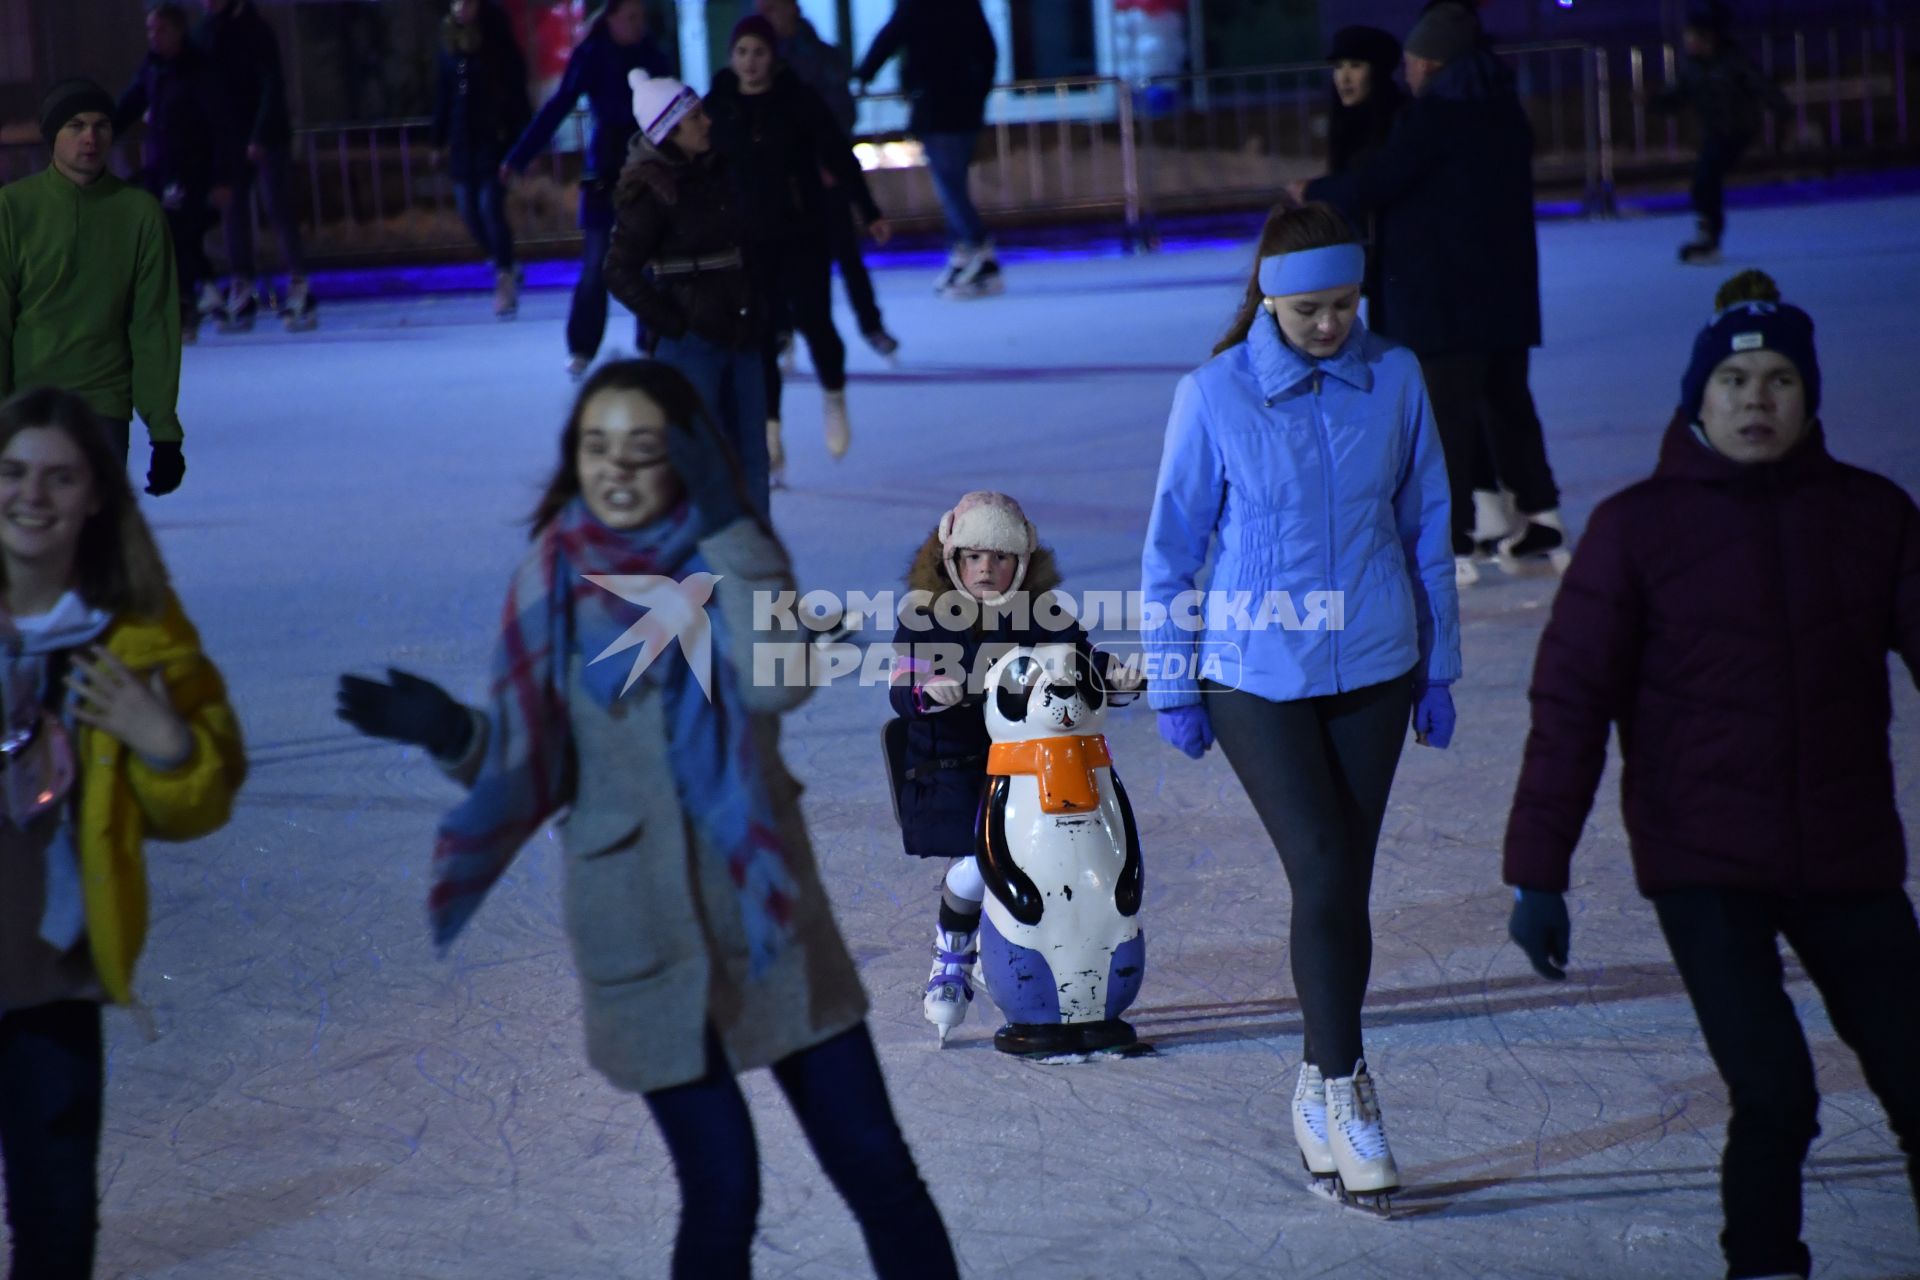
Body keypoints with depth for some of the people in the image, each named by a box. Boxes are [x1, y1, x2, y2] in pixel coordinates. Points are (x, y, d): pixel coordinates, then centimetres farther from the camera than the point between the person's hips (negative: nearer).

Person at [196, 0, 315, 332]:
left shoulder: (254, 29, -11)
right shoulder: (207, 31, 5)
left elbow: (272, 86, -15)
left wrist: (261, 136, -20)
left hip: (266, 134, -5)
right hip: (231, 134, 5)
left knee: (276, 204, -9)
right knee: (234, 208, 2)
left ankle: (299, 286, -7)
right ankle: (242, 288, 4)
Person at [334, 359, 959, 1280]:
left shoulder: (731, 559, -3)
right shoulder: (553, 586, -4)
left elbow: (780, 681, -23)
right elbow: (536, 773, -1)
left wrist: (727, 535, -23)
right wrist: (455, 734, -19)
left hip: (765, 904, 1)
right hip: (644, 929, -1)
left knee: (875, 1166, 4)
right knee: (721, 1194, -2)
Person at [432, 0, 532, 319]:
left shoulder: (497, 42, -6)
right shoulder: (450, 44, 7)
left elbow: (517, 92, -7)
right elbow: (443, 94, 12)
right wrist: (439, 140, 11)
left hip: (495, 137, -5)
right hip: (462, 140, 5)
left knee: (490, 206, -13)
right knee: (469, 209, 5)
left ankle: (506, 280, -3)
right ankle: (506, 269, 24)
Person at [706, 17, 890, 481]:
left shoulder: (798, 99, -5)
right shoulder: (718, 105, 0)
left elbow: (839, 156, -3)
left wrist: (870, 212, -6)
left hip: (804, 233, -1)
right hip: (748, 239, 1)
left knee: (813, 320, -11)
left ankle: (834, 397, 18)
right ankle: (770, 434, 9)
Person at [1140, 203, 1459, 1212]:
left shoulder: (1394, 378, -3)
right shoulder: (1215, 395, -10)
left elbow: (1425, 528, 7)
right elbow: (1170, 549, -1)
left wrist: (1438, 669, 10)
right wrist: (1172, 688, 2)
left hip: (1372, 672, 3)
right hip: (1257, 677, -3)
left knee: (1346, 881, 8)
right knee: (1324, 877, -11)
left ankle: (1319, 1091, 22)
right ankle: (1342, 1091, 2)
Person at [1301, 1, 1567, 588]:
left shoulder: (1432, 116, -14)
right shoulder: (1504, 111, 12)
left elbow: (1372, 185, -14)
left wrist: (1313, 193, 3)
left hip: (1444, 300, -8)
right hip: (1508, 294, 8)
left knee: (1444, 417, -5)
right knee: (1508, 405, 17)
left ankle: (1452, 544, -7)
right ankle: (1542, 521, 21)